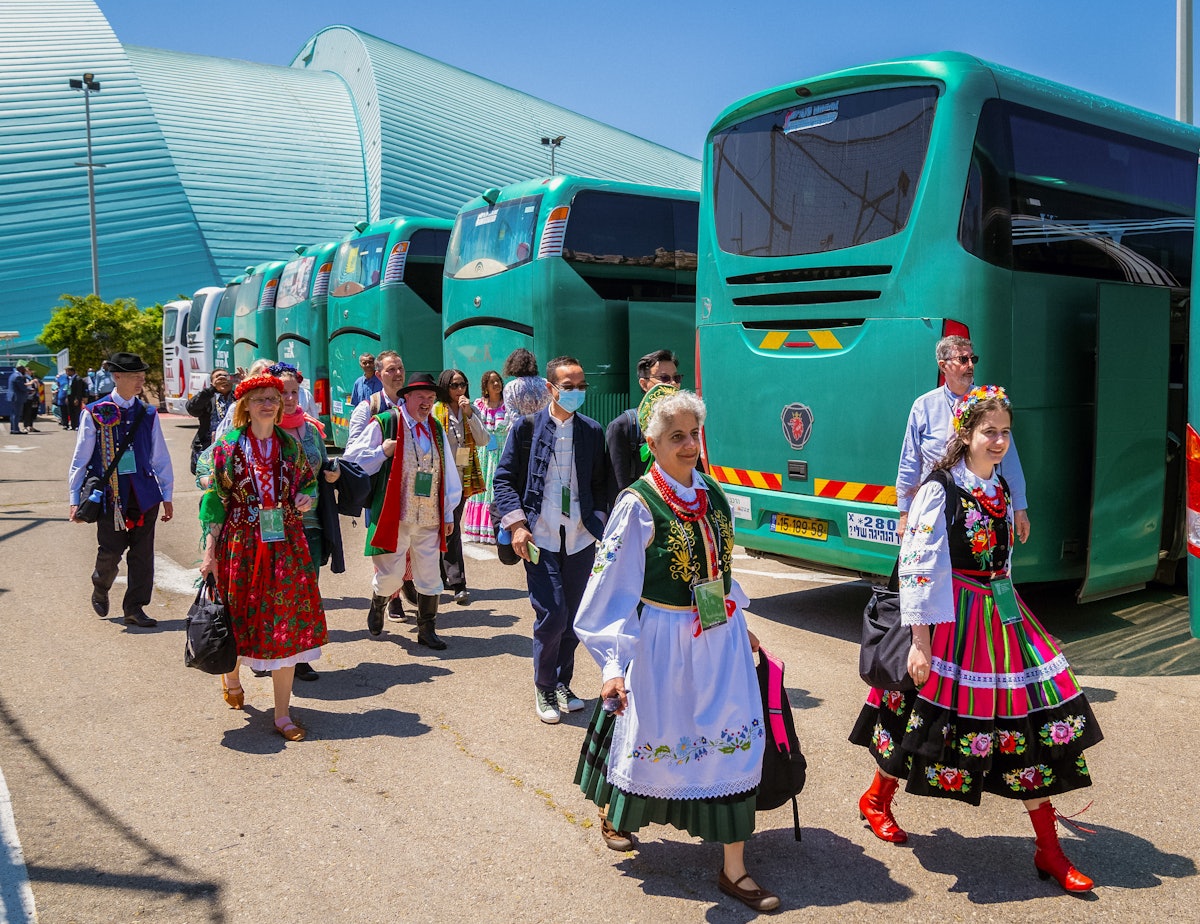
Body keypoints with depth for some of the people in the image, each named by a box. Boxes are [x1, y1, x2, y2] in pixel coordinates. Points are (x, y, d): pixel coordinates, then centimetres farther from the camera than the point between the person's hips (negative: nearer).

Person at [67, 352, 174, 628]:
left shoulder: (148, 414, 7)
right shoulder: (95, 413, -1)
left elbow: (161, 458, 10)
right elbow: (80, 458, 1)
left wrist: (167, 496, 9)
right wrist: (75, 499, 0)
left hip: (144, 493, 3)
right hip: (110, 493, -3)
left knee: (142, 553, 3)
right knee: (111, 551, 0)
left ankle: (135, 608, 15)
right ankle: (100, 590, 31)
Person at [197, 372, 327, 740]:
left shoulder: (289, 445, 7)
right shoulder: (228, 446, -1)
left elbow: (309, 482, 17)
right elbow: (215, 500, -2)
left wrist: (306, 498, -7)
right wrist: (210, 553, -7)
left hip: (286, 544, 2)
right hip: (241, 544, -2)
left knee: (287, 623, -1)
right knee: (241, 615, 8)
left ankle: (283, 715, 8)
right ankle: (232, 677, 43)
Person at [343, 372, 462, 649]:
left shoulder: (436, 429, 12)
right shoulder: (383, 423, -5)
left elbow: (448, 473, 14)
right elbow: (351, 460, -2)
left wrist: (448, 513, 12)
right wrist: (382, 452, -16)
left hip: (430, 518, 4)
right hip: (394, 515, -4)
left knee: (430, 576, 7)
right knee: (390, 576, 2)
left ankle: (427, 629, 21)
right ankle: (377, 605, 35)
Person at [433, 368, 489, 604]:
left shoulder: (472, 410, 9)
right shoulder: (435, 411, -4)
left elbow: (483, 441, -2)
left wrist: (469, 414, -10)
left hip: (463, 477, 4)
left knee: (449, 528, 12)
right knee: (451, 530, -9)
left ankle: (442, 576, 22)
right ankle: (458, 585, -9)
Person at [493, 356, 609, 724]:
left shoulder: (593, 432, 8)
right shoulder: (527, 427, 0)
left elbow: (600, 483, 14)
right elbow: (504, 478, 1)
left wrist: (599, 521, 2)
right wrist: (517, 524, -8)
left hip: (581, 539, 3)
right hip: (540, 538, -3)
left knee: (574, 617, 8)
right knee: (552, 616, -8)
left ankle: (562, 684, 27)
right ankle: (543, 689, 13)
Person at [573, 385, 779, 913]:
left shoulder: (712, 495, 4)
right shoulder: (639, 504, -15)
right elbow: (612, 587, -15)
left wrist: (741, 627, 20)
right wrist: (612, 665, -19)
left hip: (720, 636, 5)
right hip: (664, 639, -5)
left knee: (736, 744, 4)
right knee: (651, 735, 13)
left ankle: (734, 869, 16)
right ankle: (612, 811, 45)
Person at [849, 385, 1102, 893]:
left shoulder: (1001, 488, 9)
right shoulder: (940, 489, -13)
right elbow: (916, 566, -17)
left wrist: (1008, 612, 18)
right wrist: (920, 641, -19)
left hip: (1001, 616, 7)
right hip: (952, 621, -7)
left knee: (1035, 717, 3)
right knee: (929, 709, 4)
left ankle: (1049, 850, 14)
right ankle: (876, 800, 31)